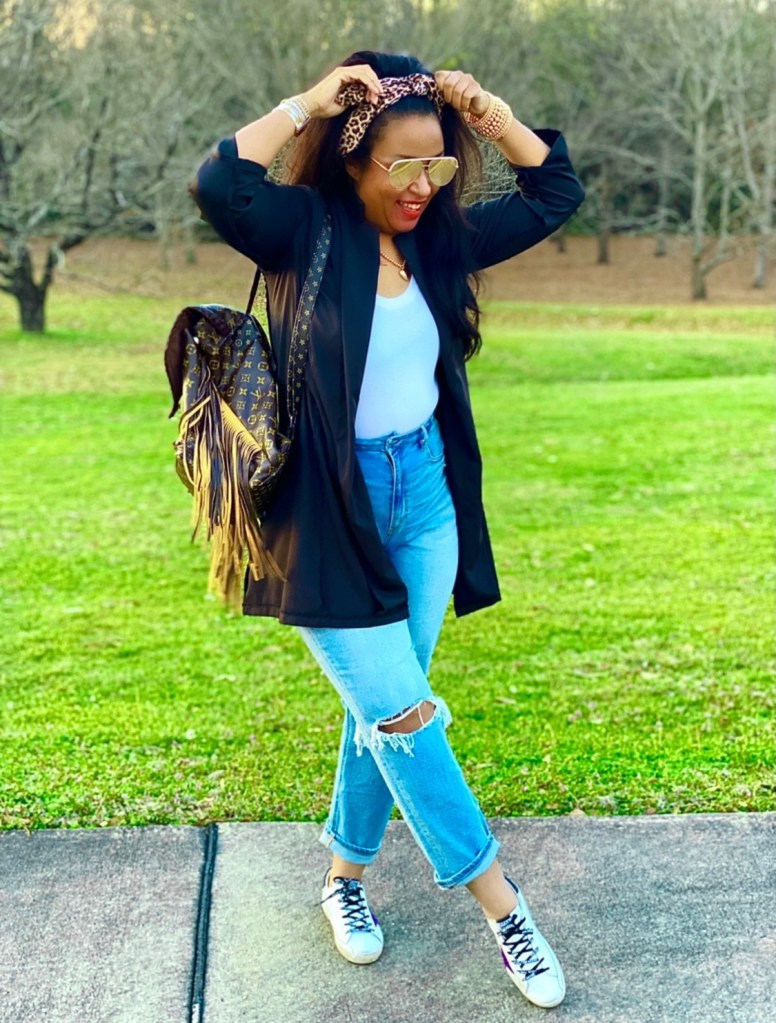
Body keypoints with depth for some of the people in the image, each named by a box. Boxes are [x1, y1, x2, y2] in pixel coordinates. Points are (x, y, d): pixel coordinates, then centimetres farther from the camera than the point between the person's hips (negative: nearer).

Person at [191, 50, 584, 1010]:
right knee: (405, 713, -4)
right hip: (330, 513, -5)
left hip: (424, 500, 6)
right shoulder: (306, 233, -11)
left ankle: (345, 876, 33)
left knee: (385, 710, 13)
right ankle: (497, 900, 12)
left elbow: (554, 191, 12)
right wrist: (310, 102, -21)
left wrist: (488, 113, -1)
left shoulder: (443, 240, 4)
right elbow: (219, 185, -30)